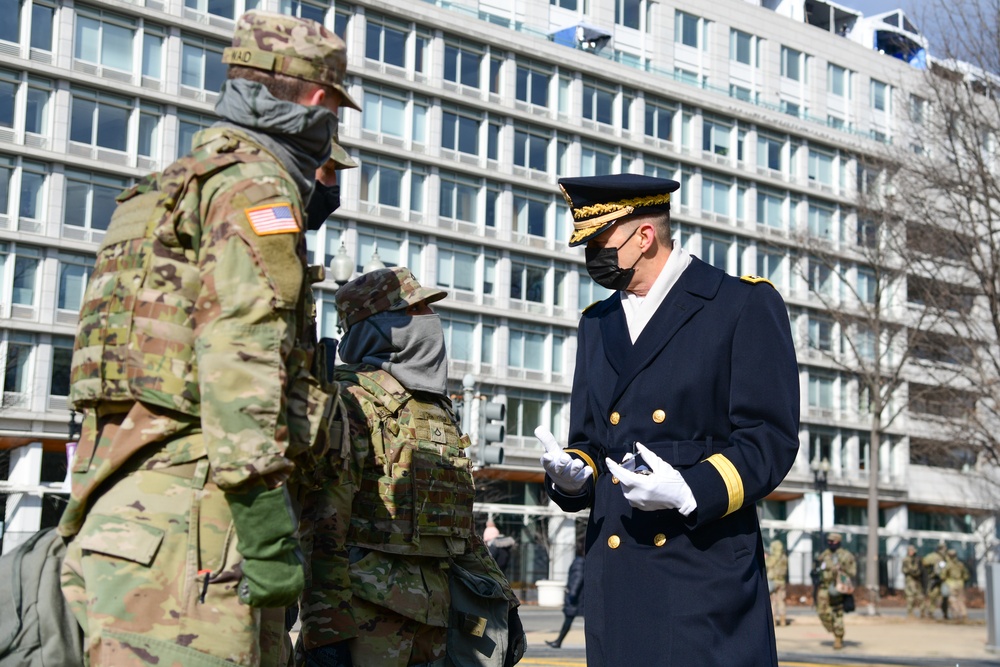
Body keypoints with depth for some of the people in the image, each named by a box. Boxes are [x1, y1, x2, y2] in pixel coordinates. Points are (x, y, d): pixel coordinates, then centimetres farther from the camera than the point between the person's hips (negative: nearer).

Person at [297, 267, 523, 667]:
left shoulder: (438, 409, 18)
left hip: (435, 618, 8)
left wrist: (501, 602, 19)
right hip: (367, 615, -8)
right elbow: (322, 527, -17)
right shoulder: (350, 403, -8)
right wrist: (325, 630, -23)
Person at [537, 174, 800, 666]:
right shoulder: (596, 324, 19)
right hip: (616, 577, 5)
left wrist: (689, 491, -19)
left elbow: (771, 439, -6)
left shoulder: (747, 304, 0)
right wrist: (572, 474, -2)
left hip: (707, 572, -5)